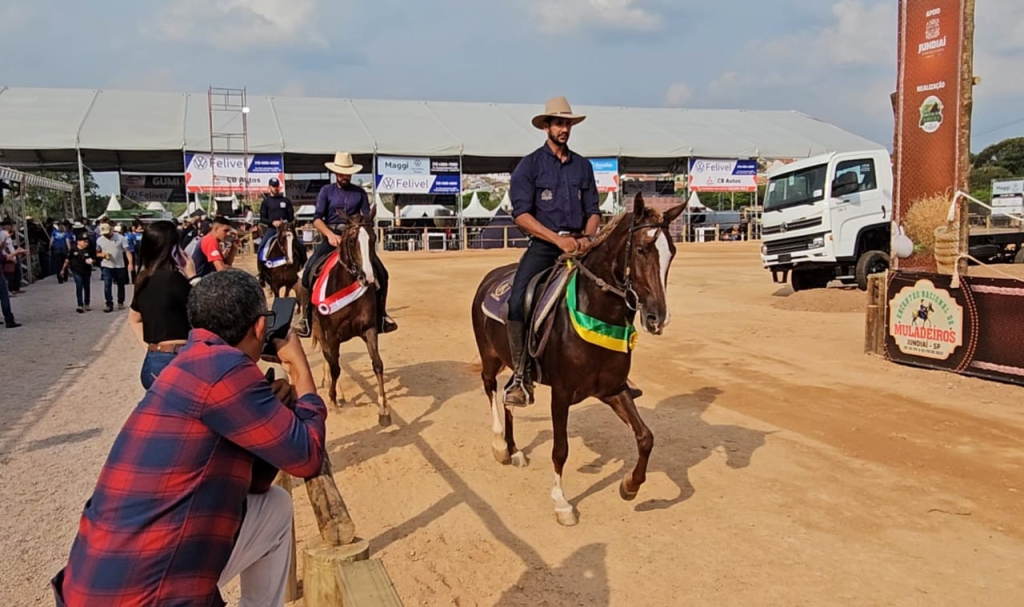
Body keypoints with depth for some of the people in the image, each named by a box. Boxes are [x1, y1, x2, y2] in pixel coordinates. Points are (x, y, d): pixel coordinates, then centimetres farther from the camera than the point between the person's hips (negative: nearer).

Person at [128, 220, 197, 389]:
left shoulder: (143, 280, 9)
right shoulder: (174, 278, -15)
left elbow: (134, 319, 23)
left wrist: (149, 347, 16)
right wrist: (192, 276, -2)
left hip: (152, 362, 8)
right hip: (175, 363, -8)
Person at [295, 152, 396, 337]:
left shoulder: (360, 193, 6)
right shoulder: (326, 191, 3)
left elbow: (367, 219, 4)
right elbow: (317, 219, -4)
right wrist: (330, 234, -21)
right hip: (331, 237, -1)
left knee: (381, 273, -9)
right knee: (309, 271, -18)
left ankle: (381, 315, 7)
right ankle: (306, 319, -7)